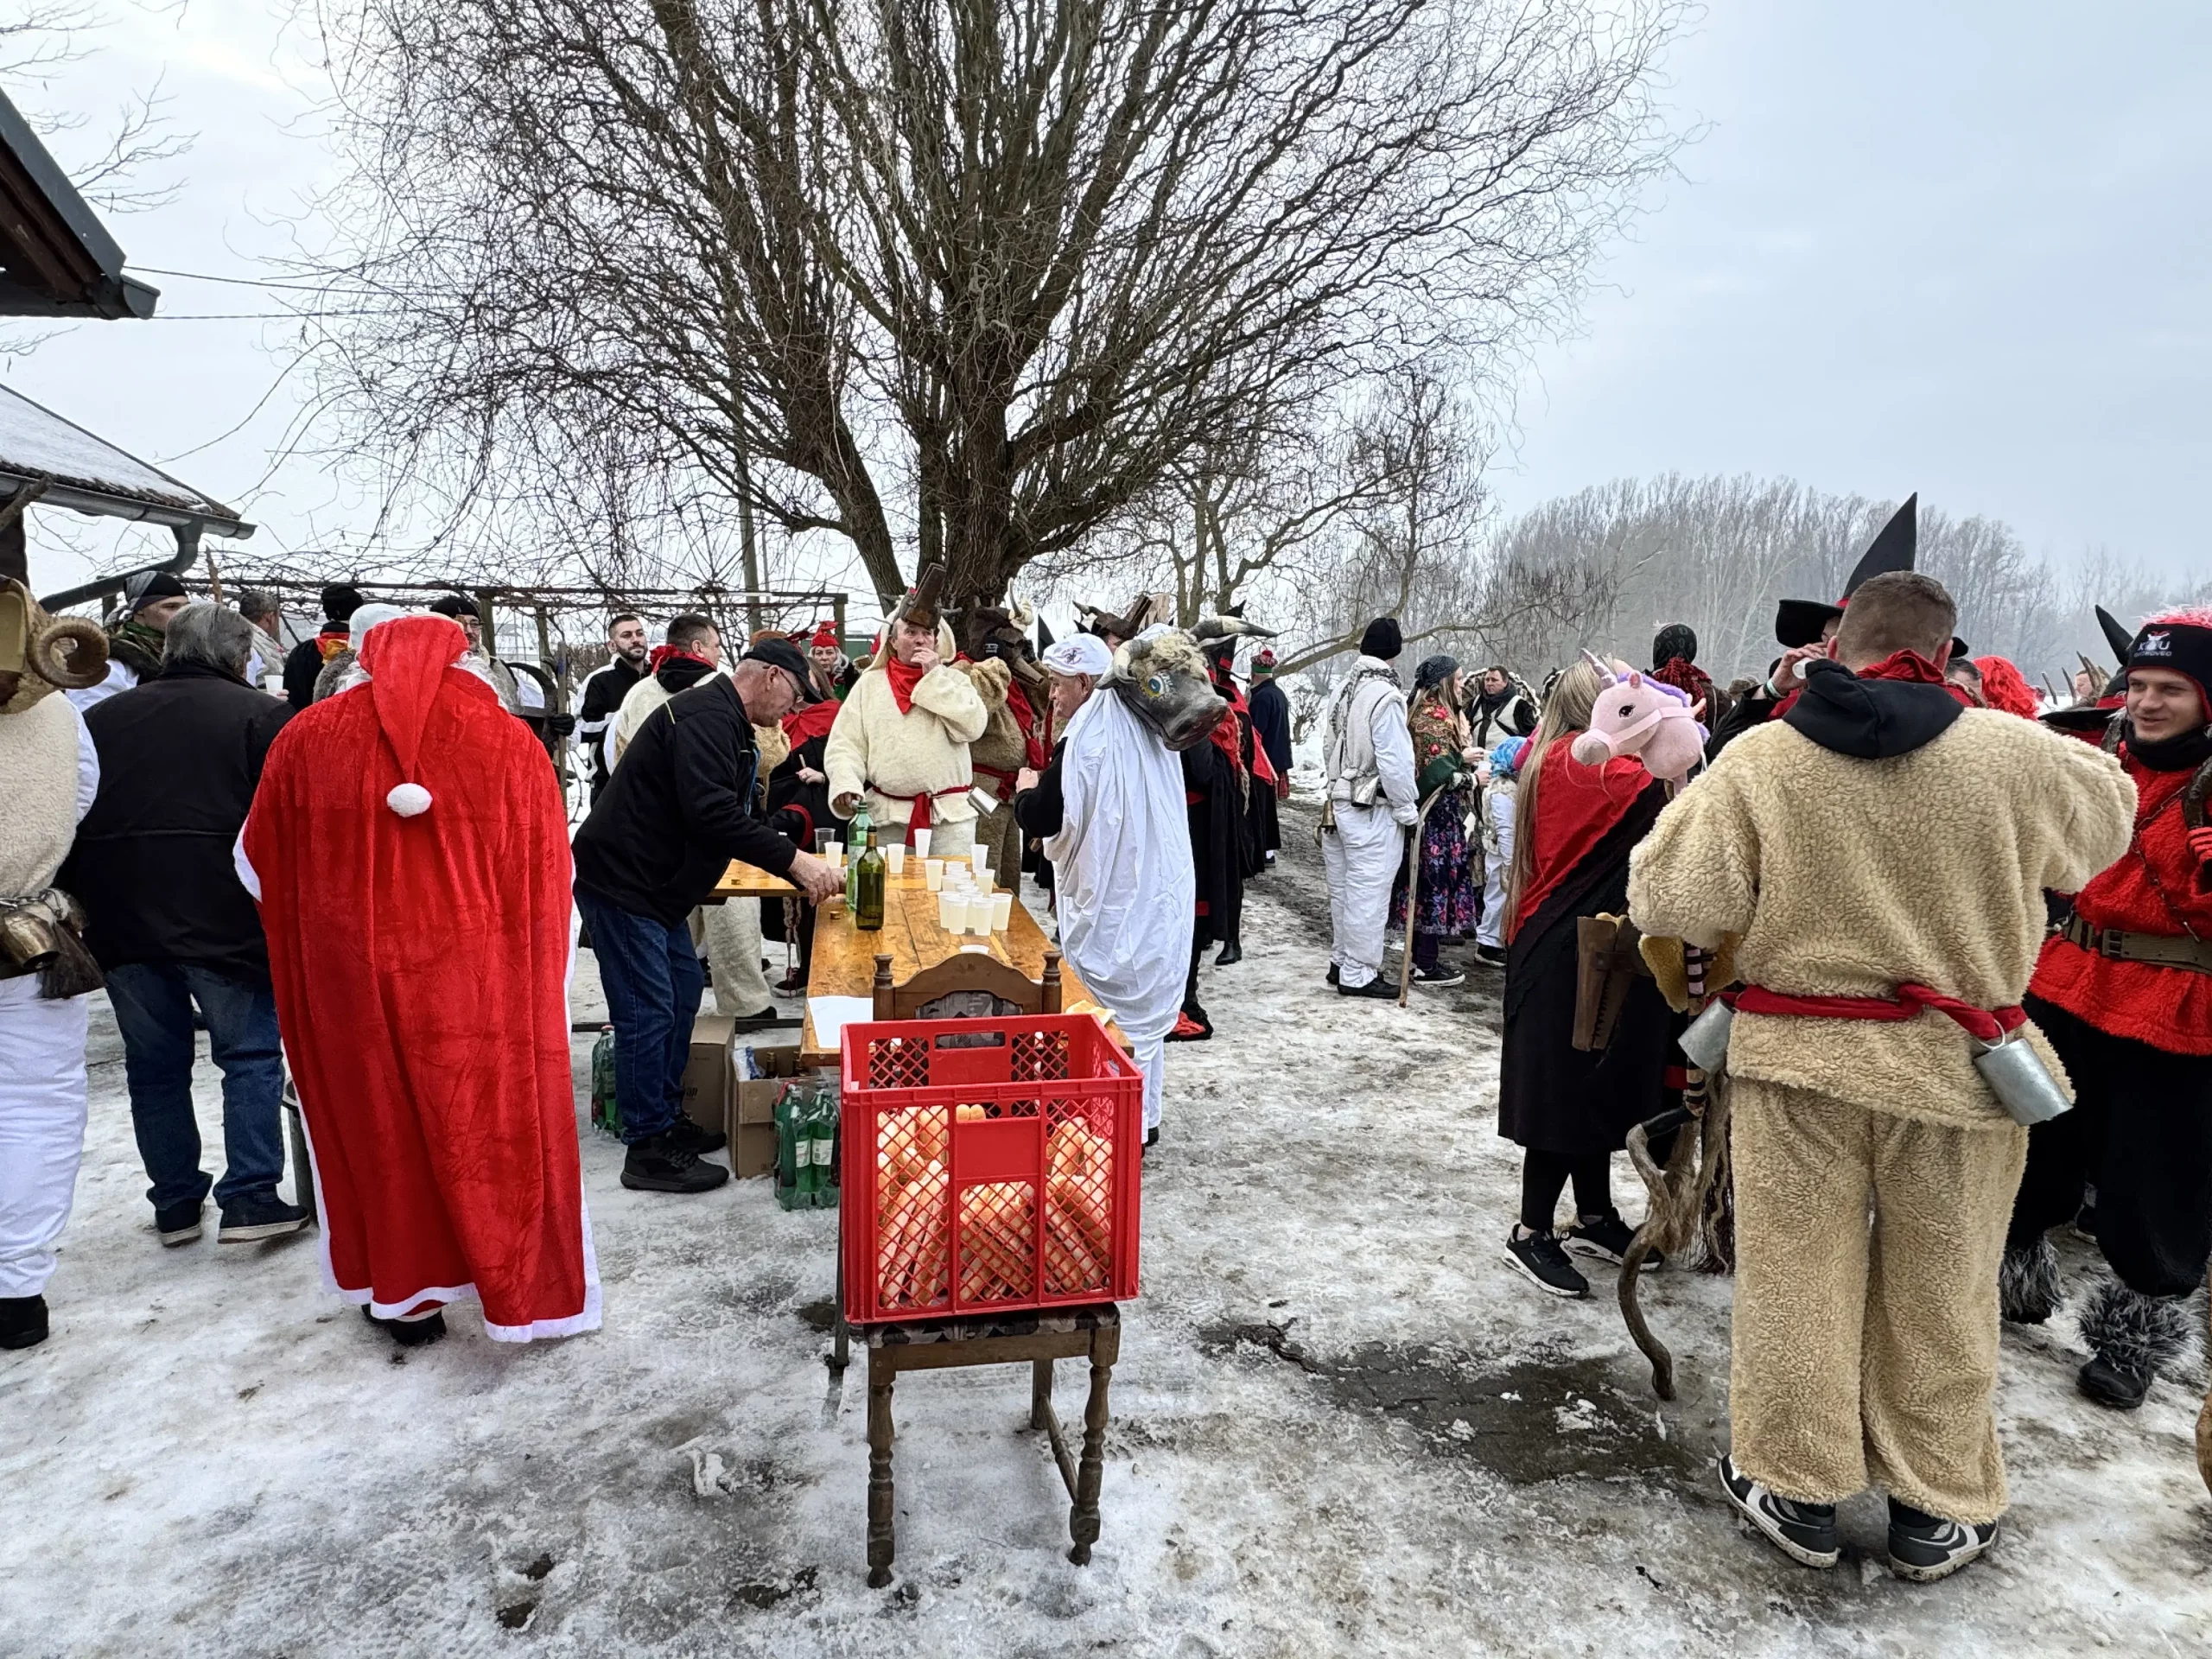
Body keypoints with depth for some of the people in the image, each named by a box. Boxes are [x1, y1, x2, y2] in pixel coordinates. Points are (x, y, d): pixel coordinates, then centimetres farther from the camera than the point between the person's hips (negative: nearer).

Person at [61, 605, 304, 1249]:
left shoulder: (102, 719, 13)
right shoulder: (263, 717, -3)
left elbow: (66, 824, 15)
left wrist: (79, 908, 19)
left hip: (121, 925, 5)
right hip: (224, 922, -4)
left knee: (154, 1063, 14)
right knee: (251, 1055, 6)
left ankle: (175, 1204, 21)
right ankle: (249, 1198, 2)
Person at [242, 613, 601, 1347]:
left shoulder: (307, 737, -2)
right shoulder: (511, 742, -6)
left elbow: (258, 868, 8)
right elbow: (549, 883, -2)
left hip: (351, 980, 2)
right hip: (478, 979, -1)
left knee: (380, 1129, 18)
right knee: (496, 1127, 12)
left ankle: (404, 1296, 31)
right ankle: (527, 1292, 23)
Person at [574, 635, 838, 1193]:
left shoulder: (726, 724, 15)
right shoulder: (705, 717, -19)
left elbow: (742, 815, 19)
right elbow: (711, 813, -31)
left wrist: (801, 871, 10)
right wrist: (794, 860, -27)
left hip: (655, 885, 11)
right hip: (620, 880, -11)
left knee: (683, 991, 15)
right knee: (647, 1011, -8)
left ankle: (666, 1119, 26)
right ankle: (648, 1151, 1)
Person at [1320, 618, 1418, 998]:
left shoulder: (1345, 688, 8)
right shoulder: (1385, 696, -17)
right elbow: (1395, 762, -18)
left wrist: (1338, 786, 17)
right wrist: (1408, 810, -8)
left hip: (1339, 801, 9)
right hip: (1373, 809, -8)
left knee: (1343, 889, 17)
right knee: (1367, 893, -1)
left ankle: (1341, 961, 28)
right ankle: (1357, 974, 5)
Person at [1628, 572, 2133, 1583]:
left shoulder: (1758, 758, -11)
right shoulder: (2012, 753, -9)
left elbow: (1674, 905, -11)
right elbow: (2107, 816, 13)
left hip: (1798, 1057, -1)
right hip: (1955, 1065, 1)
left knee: (1796, 1282, 13)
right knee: (1941, 1297, 16)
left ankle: (1796, 1491, 28)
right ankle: (1938, 1511, 33)